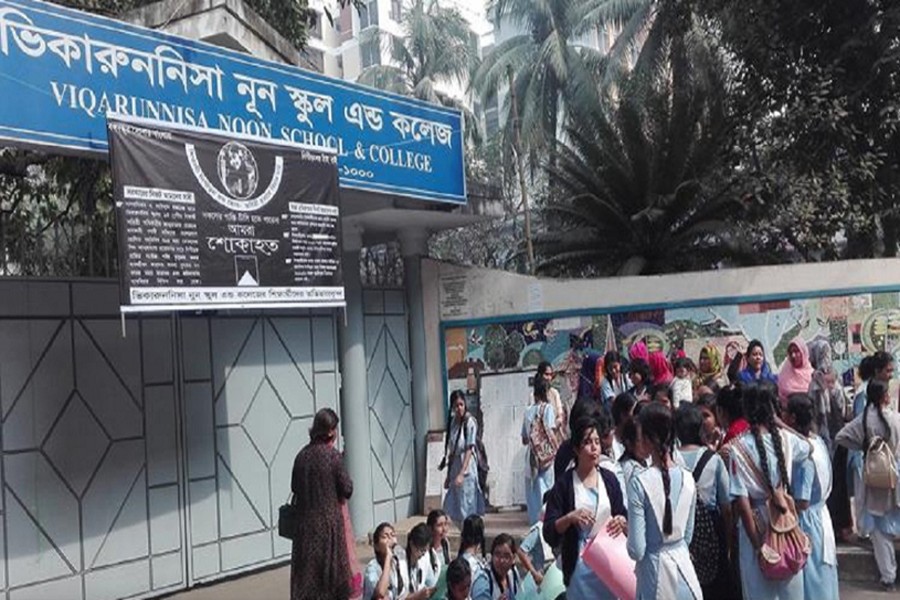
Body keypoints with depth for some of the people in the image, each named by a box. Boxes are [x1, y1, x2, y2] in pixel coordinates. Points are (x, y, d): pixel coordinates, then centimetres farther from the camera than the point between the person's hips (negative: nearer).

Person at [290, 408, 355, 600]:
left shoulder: (302, 455, 1)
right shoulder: (332, 455, -14)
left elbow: (294, 487, 9)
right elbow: (347, 489, -9)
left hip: (305, 522, 4)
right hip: (329, 521, -4)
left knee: (306, 572, 11)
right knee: (333, 568, 10)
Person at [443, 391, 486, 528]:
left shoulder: (470, 422, -11)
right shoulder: (454, 422, 9)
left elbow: (469, 450, -17)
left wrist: (461, 474, -25)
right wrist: (448, 475, 16)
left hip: (467, 469, -7)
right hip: (454, 467, 7)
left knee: (467, 508, -2)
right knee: (452, 509, 10)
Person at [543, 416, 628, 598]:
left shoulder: (609, 479, 5)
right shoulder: (564, 484, -4)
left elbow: (623, 515, 14)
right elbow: (549, 534, -7)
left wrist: (622, 522, -8)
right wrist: (569, 518, -24)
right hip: (580, 566, -3)